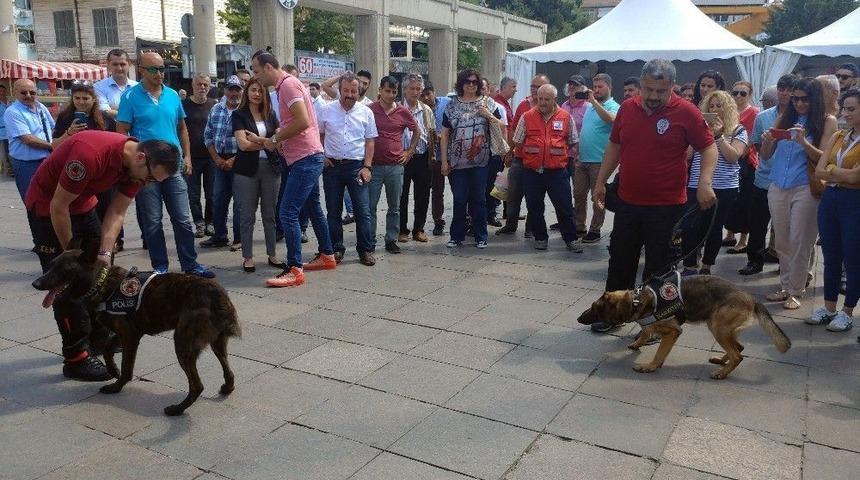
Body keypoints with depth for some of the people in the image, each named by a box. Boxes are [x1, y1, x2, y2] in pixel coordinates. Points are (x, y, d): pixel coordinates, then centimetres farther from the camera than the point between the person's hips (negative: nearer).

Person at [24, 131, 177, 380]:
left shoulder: (136, 165, -13)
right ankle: (76, 358, -1)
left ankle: (98, 337, 26)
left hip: (82, 205, 8)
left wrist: (104, 253, -21)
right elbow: (58, 206, -28)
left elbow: (116, 213, -10)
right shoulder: (91, 154, -37)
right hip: (47, 205, -8)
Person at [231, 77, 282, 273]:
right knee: (247, 215, 2)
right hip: (247, 170, -3)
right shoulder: (239, 115, 1)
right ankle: (247, 257, 10)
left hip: (270, 167, 3)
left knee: (270, 213, 8)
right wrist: (268, 142, -6)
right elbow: (243, 144, -10)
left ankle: (272, 255, 17)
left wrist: (257, 139, -9)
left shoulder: (271, 115, 12)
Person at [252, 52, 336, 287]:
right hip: (308, 157, 11)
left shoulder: (288, 84, -14)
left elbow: (303, 121, -24)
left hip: (306, 158, -11)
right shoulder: (286, 85, 17)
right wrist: (279, 138, 5)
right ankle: (327, 256, 31)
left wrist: (276, 139, -14)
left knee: (288, 213, -11)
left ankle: (295, 270, -8)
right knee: (313, 208, 19)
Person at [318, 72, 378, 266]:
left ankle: (365, 250, 9)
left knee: (363, 211, -1)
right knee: (333, 211, 7)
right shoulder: (326, 110, 3)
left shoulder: (366, 112, 3)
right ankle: (336, 249, 19)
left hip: (357, 166, 0)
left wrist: (367, 166, -3)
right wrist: (322, 157, 0)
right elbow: (318, 135, 12)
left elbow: (370, 140, 5)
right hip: (332, 165, 1)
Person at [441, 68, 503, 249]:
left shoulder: (487, 103, 6)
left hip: (480, 160, 0)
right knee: (459, 200, 4)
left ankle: (480, 237, 15)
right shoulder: (452, 105, 5)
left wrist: (489, 115, -10)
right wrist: (444, 160, -1)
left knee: (479, 200, 5)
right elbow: (445, 134, 5)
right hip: (457, 161, 0)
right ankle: (457, 236, 16)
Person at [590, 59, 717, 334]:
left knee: (659, 267, 7)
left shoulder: (686, 112, -10)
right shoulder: (627, 108, 3)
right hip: (627, 202, 4)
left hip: (666, 206, -4)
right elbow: (614, 146, 13)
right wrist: (601, 181, 12)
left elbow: (709, 147, -6)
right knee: (620, 260, 14)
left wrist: (705, 182, -20)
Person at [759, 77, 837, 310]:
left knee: (799, 243, -1)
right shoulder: (785, 118, 10)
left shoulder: (827, 121, 1)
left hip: (805, 189, -4)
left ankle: (796, 291, 8)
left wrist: (803, 142, -22)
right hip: (777, 188, 4)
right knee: (782, 242, 10)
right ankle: (785, 286, 21)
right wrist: (767, 141, -11)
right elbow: (766, 156, 10)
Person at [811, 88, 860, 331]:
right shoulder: (837, 137, 10)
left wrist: (832, 169, -3)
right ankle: (829, 307, 23)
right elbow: (819, 171, 1)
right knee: (830, 257, 12)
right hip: (830, 199, 6)